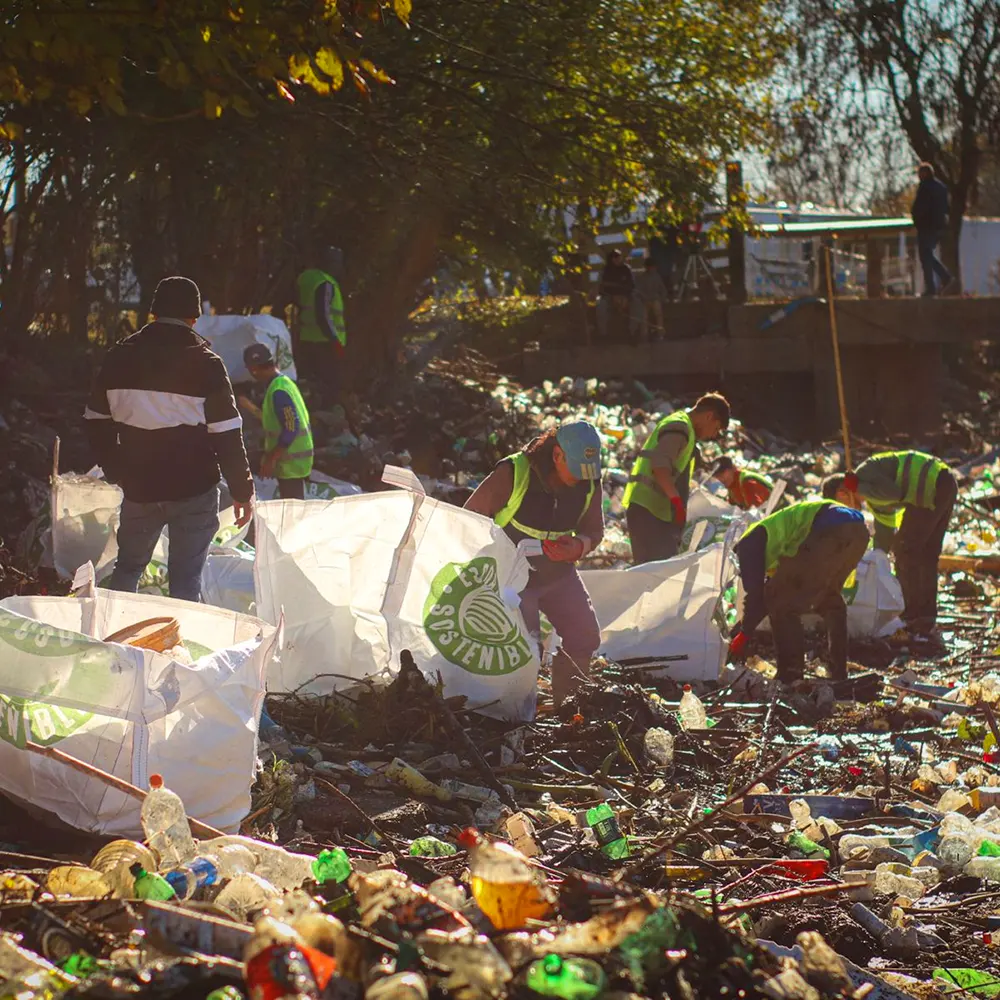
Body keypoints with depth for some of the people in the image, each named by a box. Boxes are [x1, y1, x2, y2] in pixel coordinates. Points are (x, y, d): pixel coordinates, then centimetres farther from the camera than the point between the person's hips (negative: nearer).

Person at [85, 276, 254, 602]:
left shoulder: (119, 358, 3)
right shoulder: (205, 363, -9)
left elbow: (97, 423, 10)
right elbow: (227, 436, -9)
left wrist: (117, 472, 22)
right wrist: (243, 490, -1)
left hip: (139, 488, 3)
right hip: (194, 489, -3)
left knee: (128, 567, 20)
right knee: (186, 578, 3)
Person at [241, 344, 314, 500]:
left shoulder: (278, 391, -21)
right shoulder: (284, 382, 10)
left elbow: (291, 429, -25)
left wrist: (271, 459, -21)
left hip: (291, 463, -10)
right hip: (295, 460, 10)